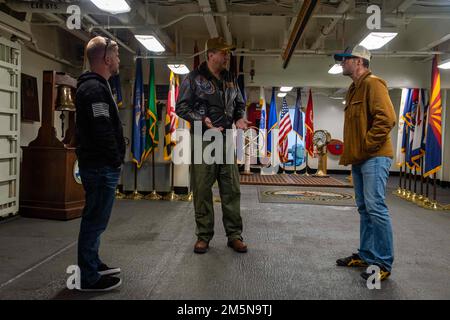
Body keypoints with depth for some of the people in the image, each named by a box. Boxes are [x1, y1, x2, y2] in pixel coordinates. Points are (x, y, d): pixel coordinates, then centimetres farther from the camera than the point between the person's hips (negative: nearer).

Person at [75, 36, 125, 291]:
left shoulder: (95, 85, 17)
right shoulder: (95, 88, -17)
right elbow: (103, 131, -24)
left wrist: (116, 159, 16)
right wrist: (116, 161, -14)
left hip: (98, 165, 11)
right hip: (102, 167, -11)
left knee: (94, 219, 19)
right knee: (95, 220, -1)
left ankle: (93, 265, 34)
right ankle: (90, 278, 12)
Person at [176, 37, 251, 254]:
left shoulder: (231, 80, 15)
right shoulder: (194, 78, -1)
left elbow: (240, 104, 25)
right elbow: (181, 107, -4)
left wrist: (240, 118, 3)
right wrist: (203, 120, -16)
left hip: (226, 139, 5)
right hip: (203, 140, -4)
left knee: (232, 189, 4)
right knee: (202, 190, 0)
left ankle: (234, 235, 15)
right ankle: (204, 236, 14)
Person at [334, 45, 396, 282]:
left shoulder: (372, 84, -8)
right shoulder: (354, 89, 21)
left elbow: (386, 118, -19)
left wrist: (366, 146, -16)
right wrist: (350, 152, 14)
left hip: (374, 158, -10)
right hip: (358, 159, 10)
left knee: (375, 207, -8)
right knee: (364, 209, 12)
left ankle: (383, 263, 1)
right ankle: (366, 255, 22)